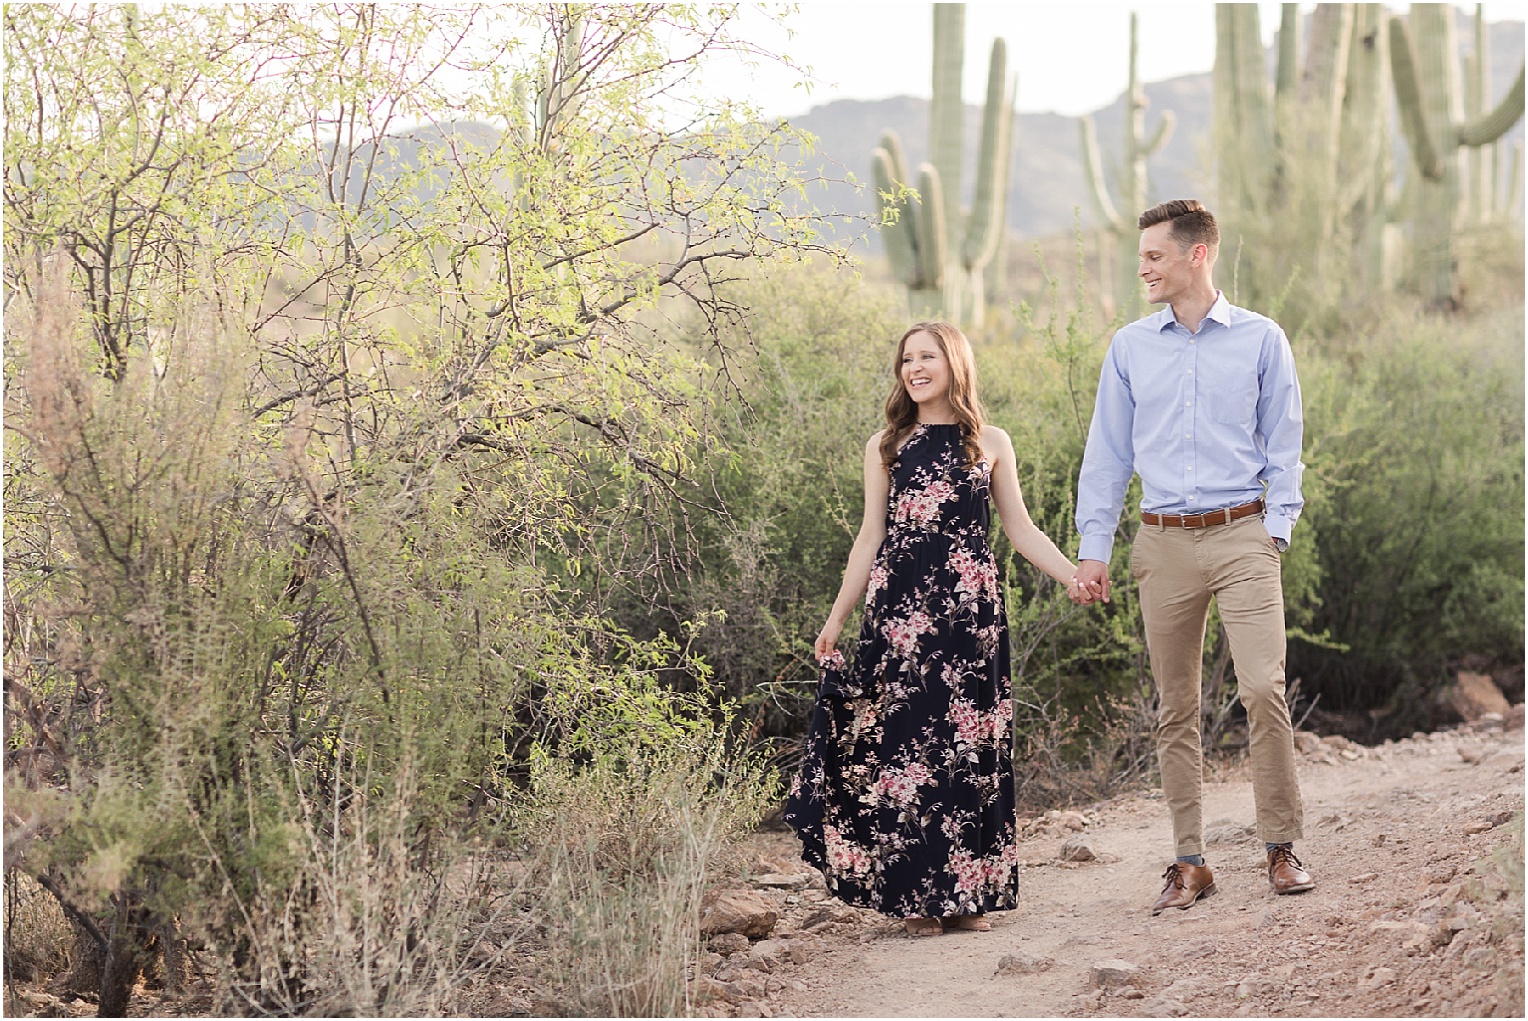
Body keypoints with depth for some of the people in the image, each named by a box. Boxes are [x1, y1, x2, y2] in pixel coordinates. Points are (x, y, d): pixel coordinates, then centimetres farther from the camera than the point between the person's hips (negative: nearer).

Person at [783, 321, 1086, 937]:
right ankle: (917, 896, 4)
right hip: (899, 609, 0)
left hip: (969, 609, 0)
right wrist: (837, 617, 8)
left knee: (970, 745, 0)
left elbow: (1019, 528, 10)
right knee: (903, 741, -2)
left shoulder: (990, 445, 9)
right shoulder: (886, 448, 9)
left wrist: (1072, 577, -3)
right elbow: (870, 539, 11)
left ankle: (968, 893, 9)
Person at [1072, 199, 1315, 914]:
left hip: (1240, 537, -2)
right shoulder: (1129, 348, 10)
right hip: (1163, 543, 2)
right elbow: (1107, 453, 12)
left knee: (1263, 688, -15)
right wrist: (1092, 547, 7)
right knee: (1176, 708, 4)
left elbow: (1283, 447, 7)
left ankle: (1281, 848, -2)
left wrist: (1275, 529, -4)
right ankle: (1189, 862, 10)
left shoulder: (1260, 340, 4)